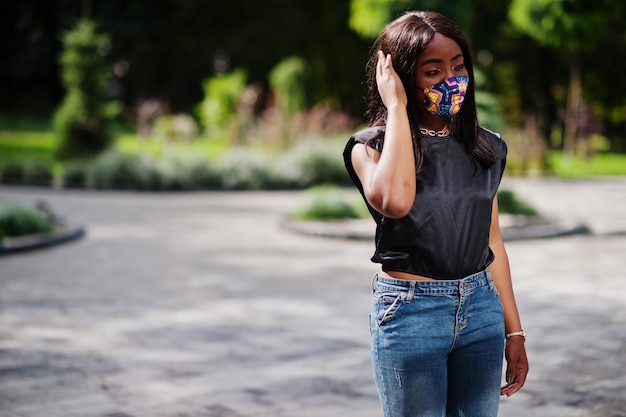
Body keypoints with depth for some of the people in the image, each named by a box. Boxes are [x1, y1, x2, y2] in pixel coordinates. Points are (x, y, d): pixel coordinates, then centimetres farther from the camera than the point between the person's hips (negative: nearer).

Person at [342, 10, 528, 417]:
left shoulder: (486, 148, 5)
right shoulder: (372, 147, -6)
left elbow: (492, 241, 12)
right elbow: (395, 201, -29)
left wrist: (514, 331, 12)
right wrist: (396, 106, -20)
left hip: (481, 308, 4)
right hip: (410, 311, -4)